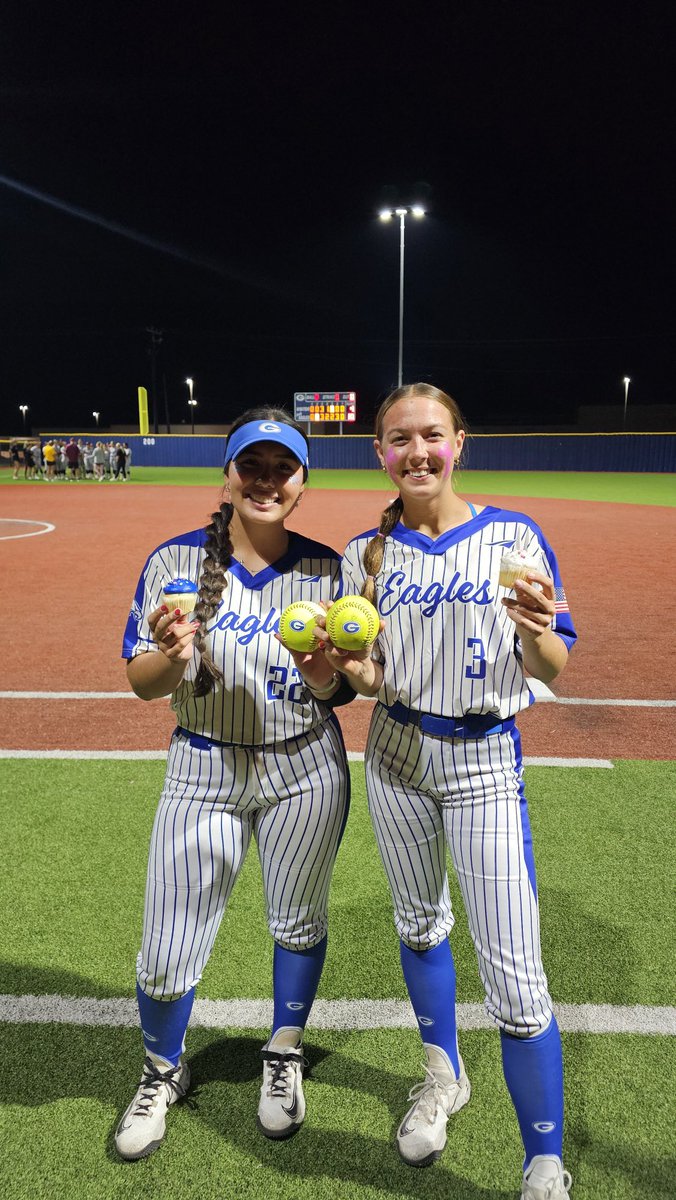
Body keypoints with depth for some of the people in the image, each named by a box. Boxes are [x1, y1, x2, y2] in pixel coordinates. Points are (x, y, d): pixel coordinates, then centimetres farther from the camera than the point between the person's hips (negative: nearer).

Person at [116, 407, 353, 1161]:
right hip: (204, 771, 0)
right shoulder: (176, 561, -8)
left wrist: (323, 675, -24)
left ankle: (284, 1055, 47)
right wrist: (171, 655, -27)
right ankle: (163, 1071, 39)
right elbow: (141, 682, -5)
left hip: (306, 769, 1)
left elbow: (344, 691, -1)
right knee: (167, 953, 6)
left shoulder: (324, 569, -5)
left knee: (298, 924, 18)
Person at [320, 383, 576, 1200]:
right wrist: (346, 664, -19)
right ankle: (443, 1076, 47)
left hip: (485, 762, -3)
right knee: (418, 927, 21)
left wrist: (538, 633, -31)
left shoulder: (513, 537, -7)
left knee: (515, 980, -5)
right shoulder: (367, 552, 1)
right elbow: (371, 680, 3)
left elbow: (554, 670, -9)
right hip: (396, 756, 4)